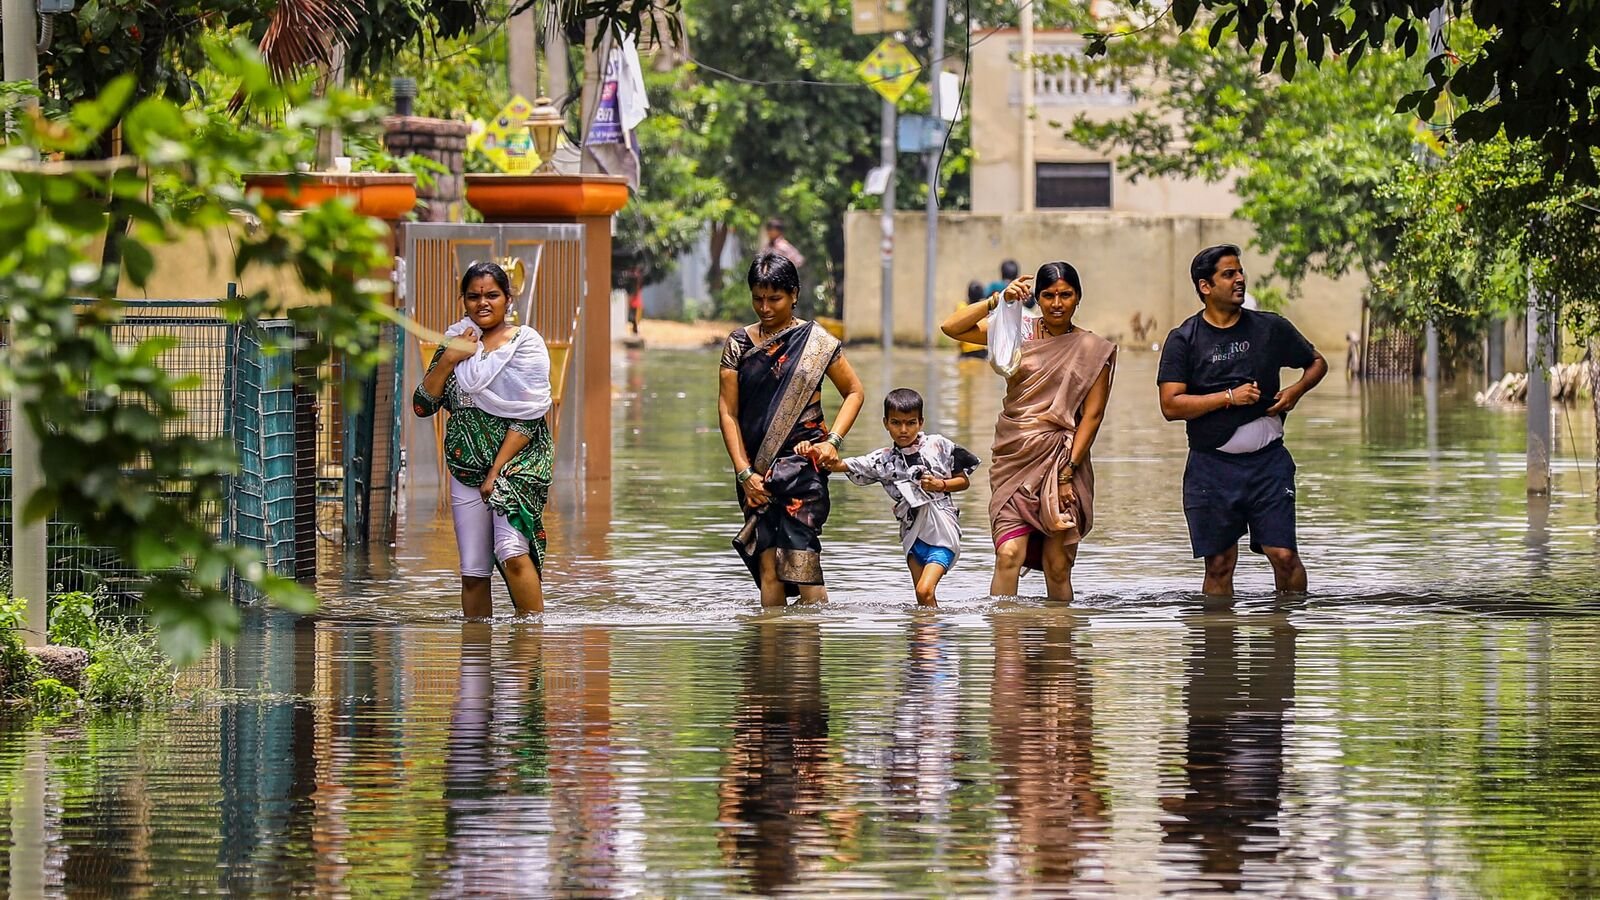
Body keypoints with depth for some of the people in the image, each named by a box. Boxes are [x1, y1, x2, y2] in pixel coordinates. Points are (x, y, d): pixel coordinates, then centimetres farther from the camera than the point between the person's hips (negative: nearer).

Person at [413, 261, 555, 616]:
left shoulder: (526, 343, -1)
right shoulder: (454, 342, 11)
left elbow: (527, 416, -7)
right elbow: (422, 406, 6)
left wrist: (497, 471, -13)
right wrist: (448, 360, -7)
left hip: (517, 460, -5)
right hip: (466, 464, 5)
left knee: (512, 551, -23)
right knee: (472, 572, 3)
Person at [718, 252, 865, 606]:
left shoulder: (816, 341, 3)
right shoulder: (739, 343, 8)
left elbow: (854, 391, 10)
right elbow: (727, 410, 6)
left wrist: (833, 441, -5)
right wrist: (744, 472, -3)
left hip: (803, 462, -3)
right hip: (756, 467, 3)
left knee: (801, 559, -13)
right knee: (767, 566, -4)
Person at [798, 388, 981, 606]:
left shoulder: (939, 446, -1)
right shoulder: (883, 461, 3)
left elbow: (964, 481, 8)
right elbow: (840, 465, -4)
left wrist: (940, 485, -11)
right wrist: (811, 453, -20)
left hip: (942, 529, -4)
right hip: (913, 532, 4)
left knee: (925, 590, -18)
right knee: (923, 600, 4)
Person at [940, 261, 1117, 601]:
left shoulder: (1093, 350, 4)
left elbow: (1093, 415, 0)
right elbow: (952, 327, 1)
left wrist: (1069, 470, -9)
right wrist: (998, 301, -10)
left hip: (1060, 461, 0)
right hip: (1014, 458, 0)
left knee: (1057, 566, -1)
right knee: (1009, 555, -14)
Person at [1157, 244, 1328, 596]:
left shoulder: (1271, 329, 6)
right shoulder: (1184, 340, 0)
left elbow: (1317, 363, 21)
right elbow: (1171, 406, -8)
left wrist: (1296, 390, 0)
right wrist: (1230, 397, -14)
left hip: (1268, 461, 1)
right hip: (1211, 465, -1)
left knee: (1284, 555, -8)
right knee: (1219, 565, 3)